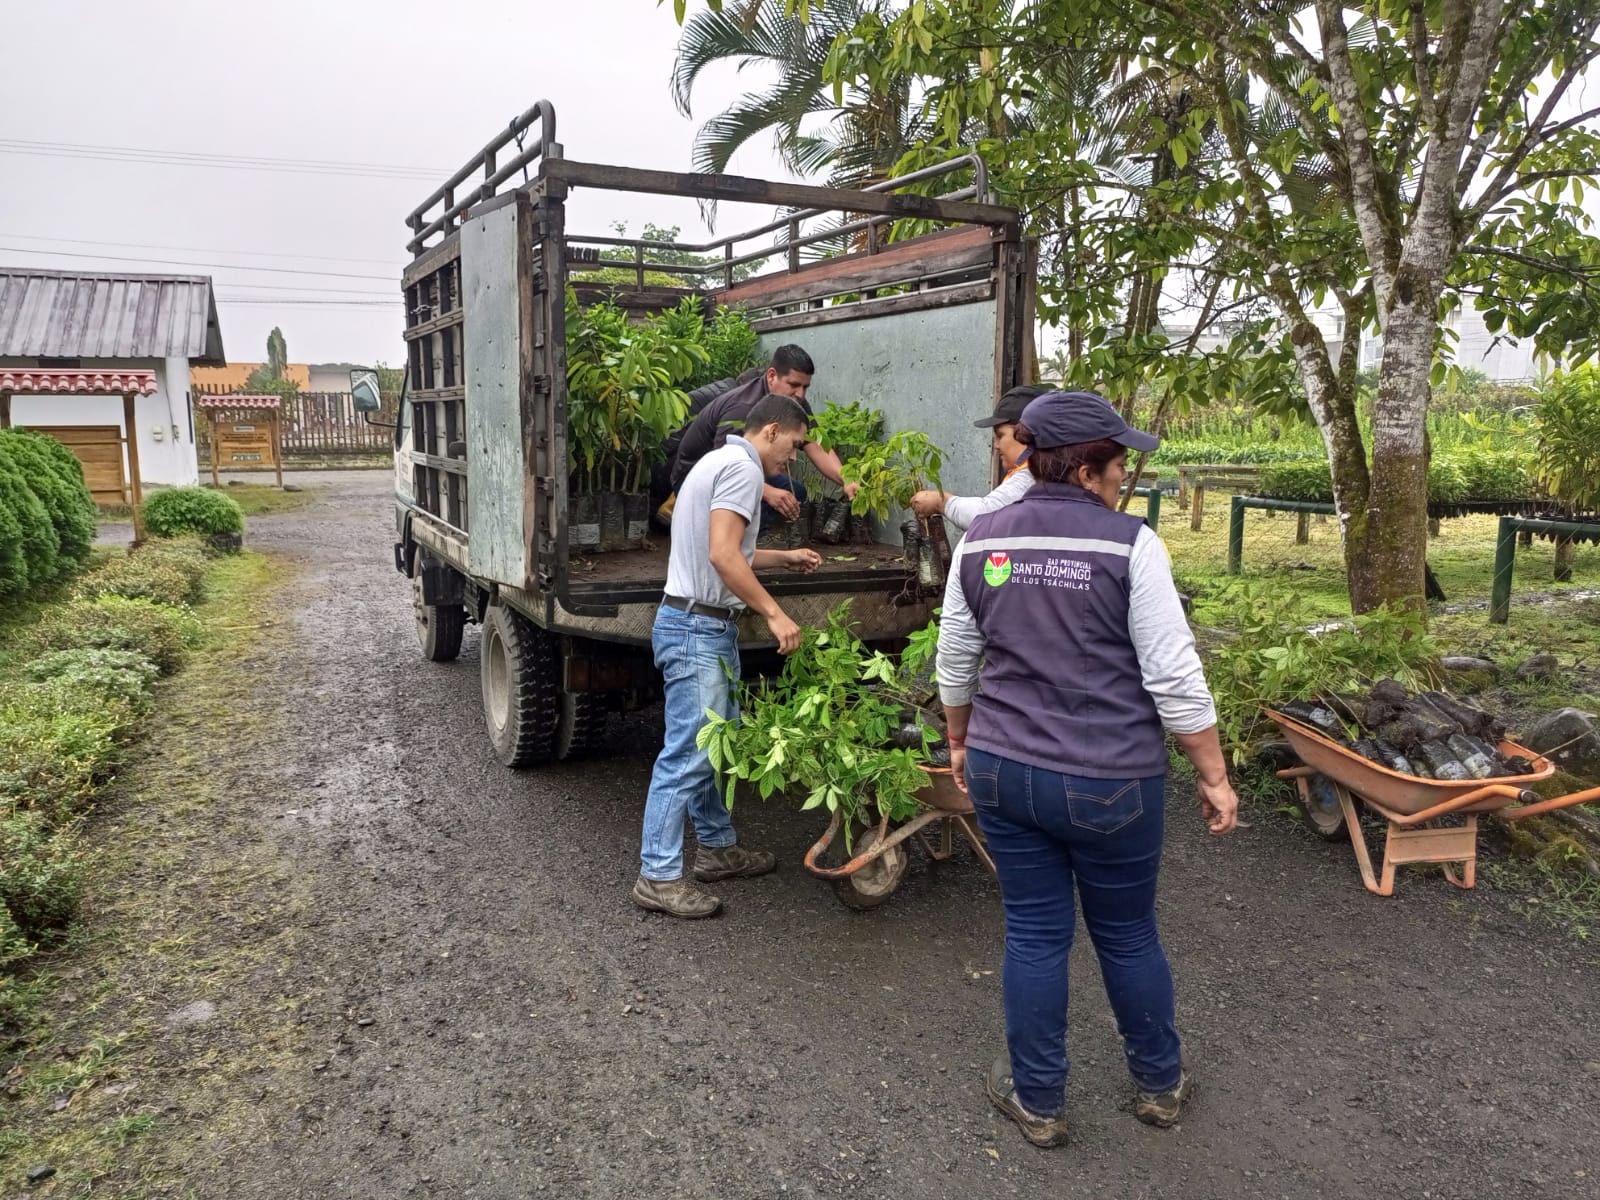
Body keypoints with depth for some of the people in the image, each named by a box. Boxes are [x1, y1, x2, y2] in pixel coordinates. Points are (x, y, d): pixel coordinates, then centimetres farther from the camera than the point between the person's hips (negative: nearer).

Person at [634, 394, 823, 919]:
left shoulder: (719, 461, 20)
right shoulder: (742, 467, -13)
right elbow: (722, 555, -24)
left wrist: (784, 557, 29)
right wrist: (774, 614, -22)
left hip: (704, 626, 11)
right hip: (698, 628, -11)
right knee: (688, 752, -8)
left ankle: (717, 847, 30)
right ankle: (658, 877, -2)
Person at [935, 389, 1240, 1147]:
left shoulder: (980, 541, 0)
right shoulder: (1129, 544, -14)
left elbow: (956, 662, 8)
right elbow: (1173, 676, -12)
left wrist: (961, 743, 21)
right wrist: (1214, 775, -2)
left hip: (1004, 771, 3)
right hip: (1109, 781, -3)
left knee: (1034, 934, 15)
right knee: (1127, 935, 17)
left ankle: (1037, 1100, 29)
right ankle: (1159, 1084, 39)